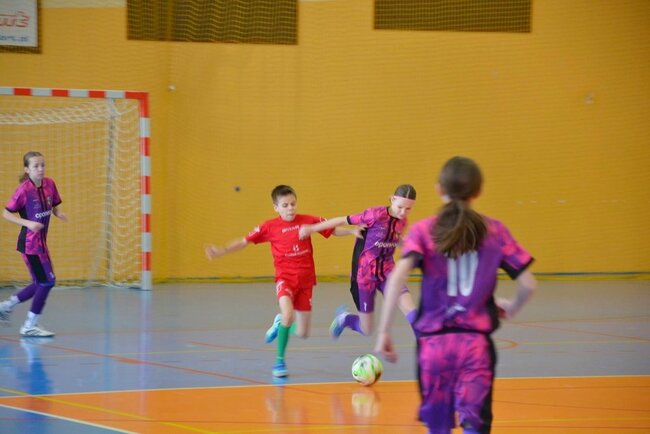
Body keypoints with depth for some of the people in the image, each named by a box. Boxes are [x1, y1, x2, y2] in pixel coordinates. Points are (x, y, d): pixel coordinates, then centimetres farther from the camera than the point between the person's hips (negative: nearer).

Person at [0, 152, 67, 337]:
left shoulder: (49, 185, 2)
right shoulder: (24, 190, -17)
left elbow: (54, 207, 16)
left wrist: (59, 213, -7)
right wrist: (28, 223, -24)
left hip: (40, 242, 8)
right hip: (30, 243, -8)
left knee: (41, 283, 15)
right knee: (47, 281, -6)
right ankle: (30, 326, 4)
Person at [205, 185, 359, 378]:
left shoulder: (308, 221, 0)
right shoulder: (270, 227, -3)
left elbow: (333, 230, 8)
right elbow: (245, 241, 1)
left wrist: (353, 231, -7)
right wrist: (222, 251, -8)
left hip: (306, 280, 2)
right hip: (285, 277, -2)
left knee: (302, 333, 3)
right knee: (288, 314, -30)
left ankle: (281, 324, 40)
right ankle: (280, 361, -12)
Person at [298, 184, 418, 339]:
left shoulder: (402, 221, -4)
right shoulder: (377, 214, -21)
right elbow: (344, 220, -12)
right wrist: (312, 228, -6)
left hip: (386, 271, 4)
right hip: (365, 275, -4)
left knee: (410, 310, -21)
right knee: (366, 330, 8)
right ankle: (344, 318, 40)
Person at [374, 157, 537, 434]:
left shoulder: (424, 231, 1)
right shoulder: (495, 231, 4)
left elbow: (397, 277, -15)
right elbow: (528, 285, 1)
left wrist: (384, 332, -14)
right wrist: (511, 309, 21)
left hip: (433, 341, 1)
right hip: (476, 342, -1)